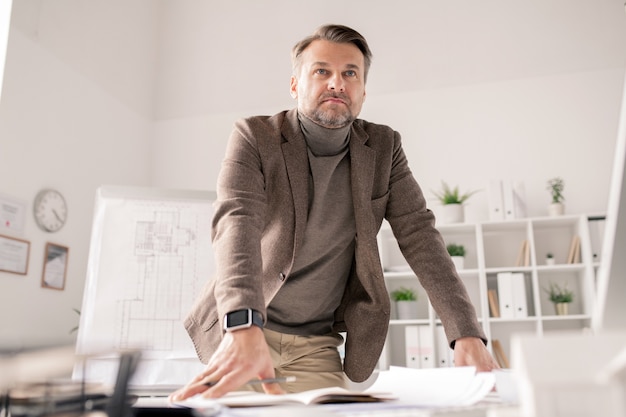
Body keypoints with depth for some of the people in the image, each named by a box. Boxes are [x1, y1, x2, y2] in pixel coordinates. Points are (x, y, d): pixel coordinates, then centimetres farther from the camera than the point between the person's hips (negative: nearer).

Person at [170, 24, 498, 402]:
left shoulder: (384, 147, 0)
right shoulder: (254, 137, -10)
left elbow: (419, 233, -7)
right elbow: (237, 220, -25)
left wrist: (467, 334, -19)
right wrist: (243, 329, -42)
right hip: (240, 330, -2)